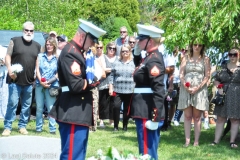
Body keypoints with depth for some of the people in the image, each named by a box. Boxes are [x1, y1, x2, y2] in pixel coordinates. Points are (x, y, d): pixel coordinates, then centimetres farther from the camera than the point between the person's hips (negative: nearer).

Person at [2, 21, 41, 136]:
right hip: (15, 80, -4)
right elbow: (8, 56, 0)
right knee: (12, 103, -6)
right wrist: (9, 69, -15)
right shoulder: (14, 41, 4)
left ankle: (22, 126, 18)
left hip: (29, 81, 4)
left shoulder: (37, 46, 14)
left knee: (26, 105, 8)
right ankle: (7, 127, 1)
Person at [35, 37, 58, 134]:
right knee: (39, 108, 3)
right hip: (39, 85, 2)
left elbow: (58, 74, 0)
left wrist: (48, 82, -11)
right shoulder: (40, 56, 9)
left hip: (52, 86, -2)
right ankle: (38, 128, 9)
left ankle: (52, 129, 0)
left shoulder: (57, 58, 4)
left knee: (51, 108, -3)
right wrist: (41, 82, -9)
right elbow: (37, 70, 4)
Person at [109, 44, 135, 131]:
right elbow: (112, 76, 7)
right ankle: (115, 126, 1)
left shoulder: (133, 63, 4)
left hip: (129, 91, 0)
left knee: (127, 109, 6)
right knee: (116, 107, -10)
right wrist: (111, 88, 1)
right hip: (118, 90, 0)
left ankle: (125, 126, 18)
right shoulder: (116, 63, 7)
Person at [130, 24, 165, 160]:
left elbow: (159, 91, -24)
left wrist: (155, 118, -25)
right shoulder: (150, 57, 14)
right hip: (145, 113, 10)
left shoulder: (154, 60, -17)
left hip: (148, 115, -10)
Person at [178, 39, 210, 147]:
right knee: (187, 116, 0)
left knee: (197, 116, 1)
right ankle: (187, 141, 1)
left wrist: (197, 88, -12)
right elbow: (181, 74, 6)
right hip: (186, 89, 1)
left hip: (200, 90, -1)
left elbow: (207, 76, 1)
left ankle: (196, 141, 3)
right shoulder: (186, 58, 11)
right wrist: (186, 86, -11)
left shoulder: (205, 59, 6)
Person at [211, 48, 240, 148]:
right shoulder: (223, 67, 9)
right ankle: (216, 141, 7)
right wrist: (219, 88, -6)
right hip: (223, 96, 2)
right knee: (220, 119, 5)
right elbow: (216, 80, 13)